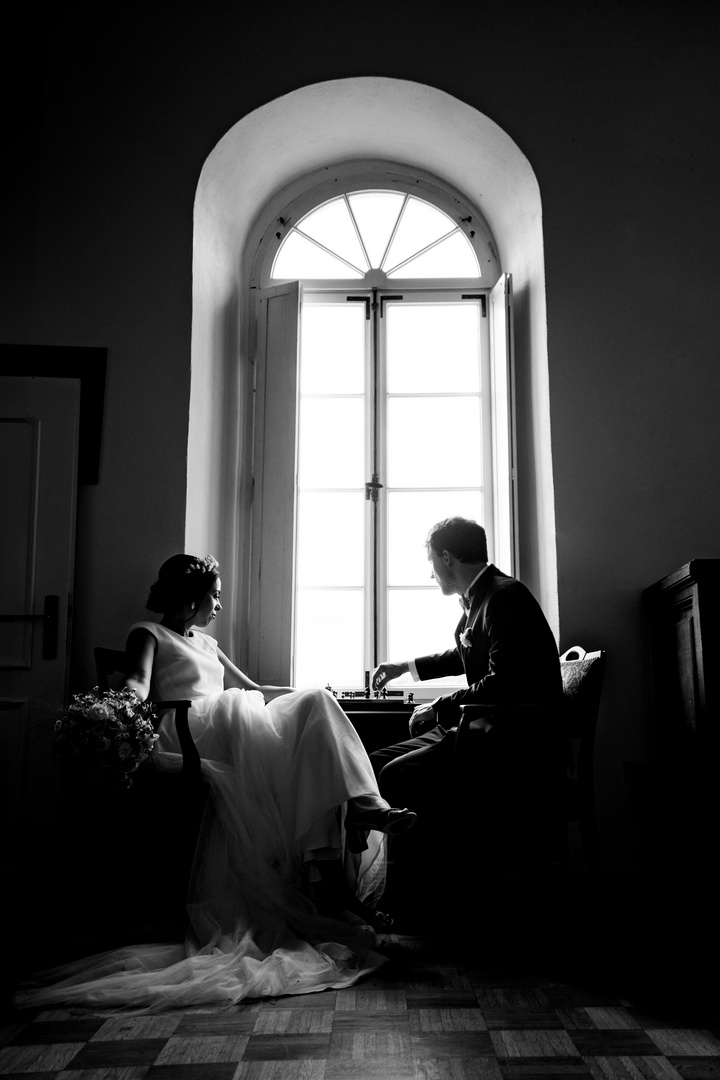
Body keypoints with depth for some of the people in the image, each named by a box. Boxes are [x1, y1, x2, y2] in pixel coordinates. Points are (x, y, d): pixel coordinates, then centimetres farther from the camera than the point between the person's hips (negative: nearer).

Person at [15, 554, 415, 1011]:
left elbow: (249, 686, 38)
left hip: (236, 730, 7)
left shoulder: (205, 641, 36)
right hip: (188, 730, -6)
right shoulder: (149, 634, 14)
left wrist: (310, 691, 31)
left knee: (314, 705, -19)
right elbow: (138, 683, -5)